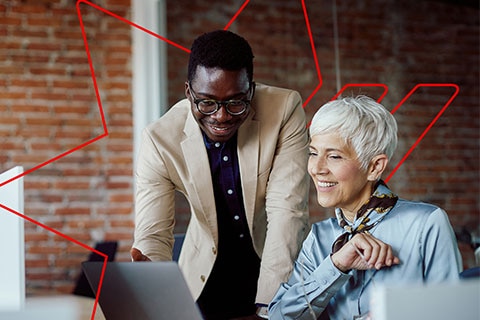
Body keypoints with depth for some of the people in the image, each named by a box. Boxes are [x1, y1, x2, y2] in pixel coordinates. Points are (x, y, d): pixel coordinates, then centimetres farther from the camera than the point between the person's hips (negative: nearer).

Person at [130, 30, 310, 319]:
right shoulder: (160, 139, -16)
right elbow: (153, 234, -18)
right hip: (208, 272, 0)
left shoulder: (285, 109, -19)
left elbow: (288, 211, -22)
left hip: (281, 264, 0)